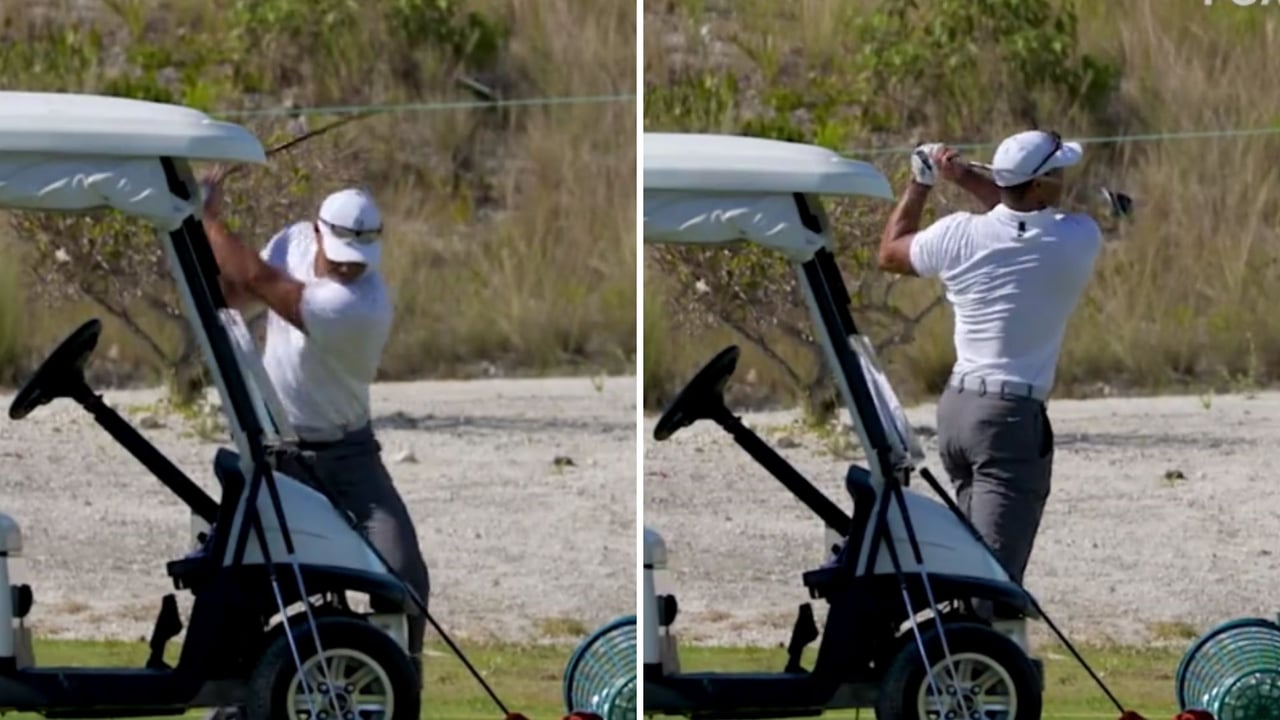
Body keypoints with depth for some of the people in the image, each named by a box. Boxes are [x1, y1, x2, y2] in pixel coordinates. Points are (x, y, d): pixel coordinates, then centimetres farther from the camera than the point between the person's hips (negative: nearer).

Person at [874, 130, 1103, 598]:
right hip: (1013, 418, -5)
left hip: (956, 407, 5)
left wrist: (919, 185, 30)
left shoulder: (960, 235, -2)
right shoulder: (1077, 241, -9)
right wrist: (965, 178, 14)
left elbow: (890, 253, 18)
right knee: (996, 566, -9)